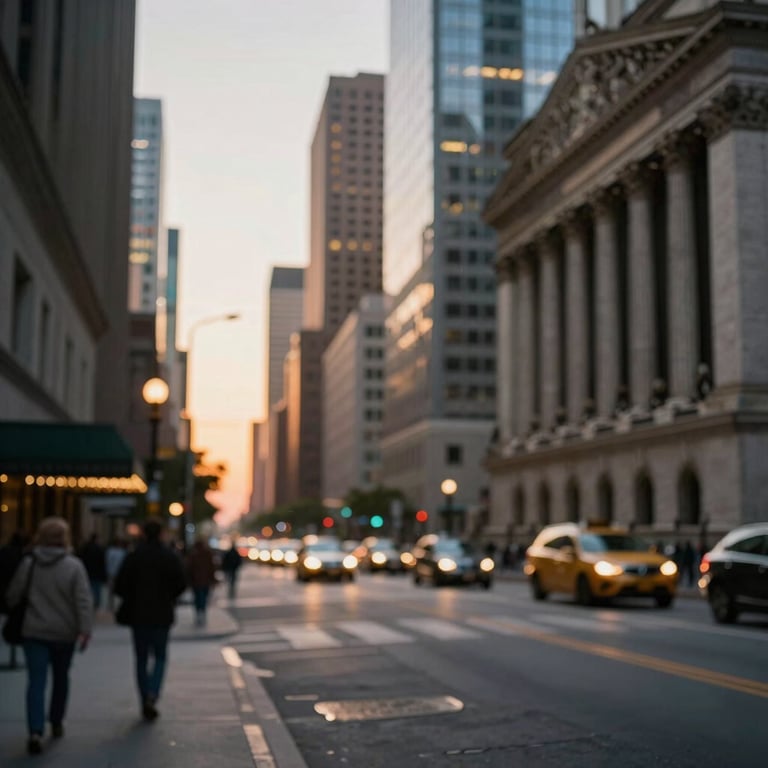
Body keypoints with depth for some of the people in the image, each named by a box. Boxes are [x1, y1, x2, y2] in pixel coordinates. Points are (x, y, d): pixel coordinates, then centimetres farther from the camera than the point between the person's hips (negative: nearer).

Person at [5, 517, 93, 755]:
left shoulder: (28, 564, -1)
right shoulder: (74, 566, -9)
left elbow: (13, 596, 6)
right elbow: (84, 600, -15)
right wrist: (85, 629, -14)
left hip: (34, 632, 1)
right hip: (64, 633, 0)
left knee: (36, 682, -3)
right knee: (61, 678, 19)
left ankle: (36, 731, -18)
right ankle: (56, 724, 31)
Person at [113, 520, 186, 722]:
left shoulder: (132, 557, -4)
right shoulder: (171, 557, -5)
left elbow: (119, 586, -6)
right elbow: (181, 585, -7)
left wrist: (131, 600, 13)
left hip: (138, 615, 1)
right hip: (162, 616, -1)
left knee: (141, 659, 11)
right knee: (160, 657, 11)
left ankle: (145, 703, 11)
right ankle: (152, 695, -11)